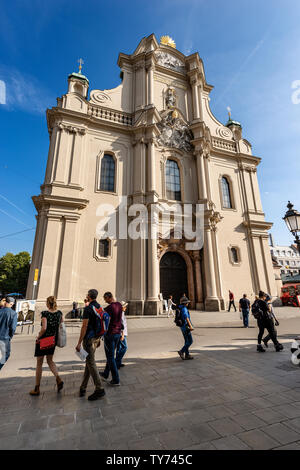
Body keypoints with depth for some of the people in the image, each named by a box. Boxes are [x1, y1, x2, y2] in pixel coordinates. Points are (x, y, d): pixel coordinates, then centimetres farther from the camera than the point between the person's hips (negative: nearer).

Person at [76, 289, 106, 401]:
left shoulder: (88, 308, -17)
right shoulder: (100, 307, 7)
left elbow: (84, 326, -20)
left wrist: (79, 343, -15)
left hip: (89, 338, -8)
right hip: (96, 337, 8)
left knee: (91, 363, 0)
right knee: (89, 361, 16)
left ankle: (99, 389, 5)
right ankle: (83, 388, 27)